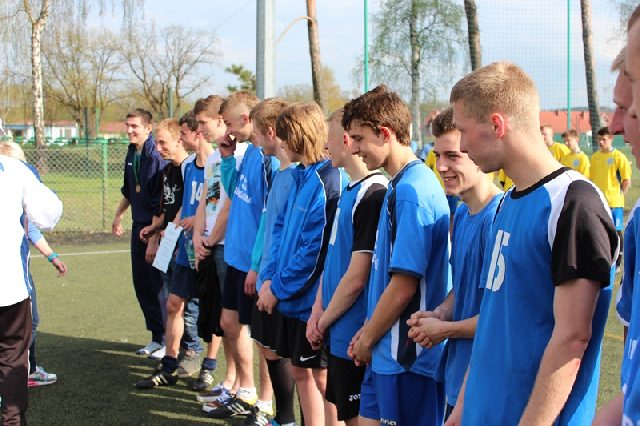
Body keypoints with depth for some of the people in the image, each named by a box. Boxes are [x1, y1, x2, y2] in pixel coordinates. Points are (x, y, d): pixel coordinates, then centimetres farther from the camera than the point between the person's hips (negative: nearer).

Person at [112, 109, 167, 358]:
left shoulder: (158, 157, -18)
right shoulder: (131, 153, 9)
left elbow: (162, 203, -20)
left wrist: (155, 238, -21)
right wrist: (118, 215, 29)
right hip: (139, 225, 9)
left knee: (159, 286, -2)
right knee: (141, 284, 12)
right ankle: (157, 337, 23)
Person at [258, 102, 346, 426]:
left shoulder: (326, 181, -19)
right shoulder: (301, 176, 9)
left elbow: (315, 248, -21)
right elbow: (281, 230, 14)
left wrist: (279, 289, -14)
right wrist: (270, 277, 2)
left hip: (313, 298, -9)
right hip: (294, 298, 9)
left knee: (323, 377, 0)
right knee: (301, 370, 16)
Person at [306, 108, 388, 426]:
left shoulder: (372, 195, -19)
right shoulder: (349, 191, 10)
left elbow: (356, 278, -20)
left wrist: (324, 321, -9)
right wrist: (318, 311, 5)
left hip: (355, 336, -9)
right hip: (339, 333, 9)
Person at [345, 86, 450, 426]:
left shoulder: (412, 190, -18)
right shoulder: (400, 186, 11)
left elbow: (404, 283, -20)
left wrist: (367, 339, -8)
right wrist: (367, 332, 12)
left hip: (408, 356, -9)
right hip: (388, 353, 9)